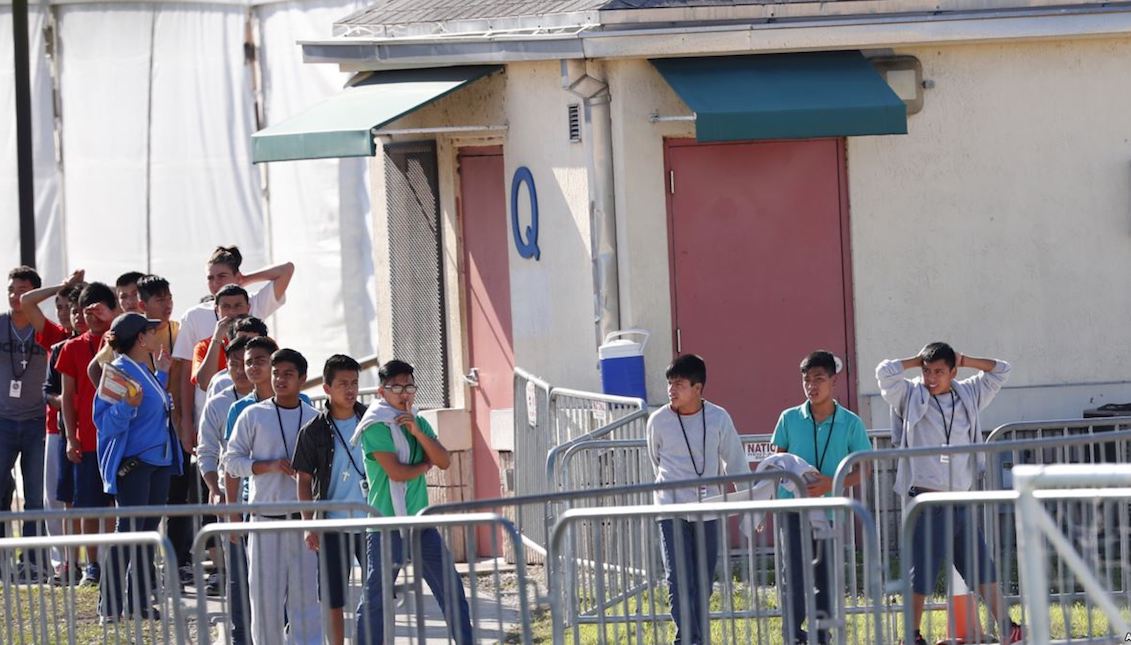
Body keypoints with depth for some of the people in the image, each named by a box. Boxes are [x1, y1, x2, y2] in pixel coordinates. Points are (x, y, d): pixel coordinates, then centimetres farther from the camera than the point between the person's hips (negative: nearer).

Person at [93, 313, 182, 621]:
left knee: (148, 530, 11)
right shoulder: (119, 371, -14)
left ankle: (140, 601, 16)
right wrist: (127, 406, -34)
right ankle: (110, 605, -7)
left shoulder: (146, 372, 12)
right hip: (133, 464, -9)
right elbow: (106, 421, -17)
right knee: (128, 530, -9)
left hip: (158, 461, 9)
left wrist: (162, 374, 24)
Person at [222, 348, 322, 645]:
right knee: (265, 591, -1)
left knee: (306, 592, -1)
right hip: (266, 518, -1)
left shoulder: (315, 418, 7)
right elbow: (232, 460, 2)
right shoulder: (253, 415, 3)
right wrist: (268, 466, -11)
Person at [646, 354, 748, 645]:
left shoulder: (718, 419, -4)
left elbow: (736, 462, 4)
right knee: (679, 578, -11)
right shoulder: (659, 421, -4)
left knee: (704, 579, 7)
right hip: (672, 510, -1)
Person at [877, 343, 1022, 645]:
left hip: (960, 502, 4)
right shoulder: (911, 397, 1)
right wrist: (918, 361, 0)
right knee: (921, 575, -3)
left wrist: (963, 360, 7)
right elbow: (885, 371, -14)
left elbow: (1000, 370, 17)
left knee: (983, 569, 8)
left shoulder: (967, 396, 12)